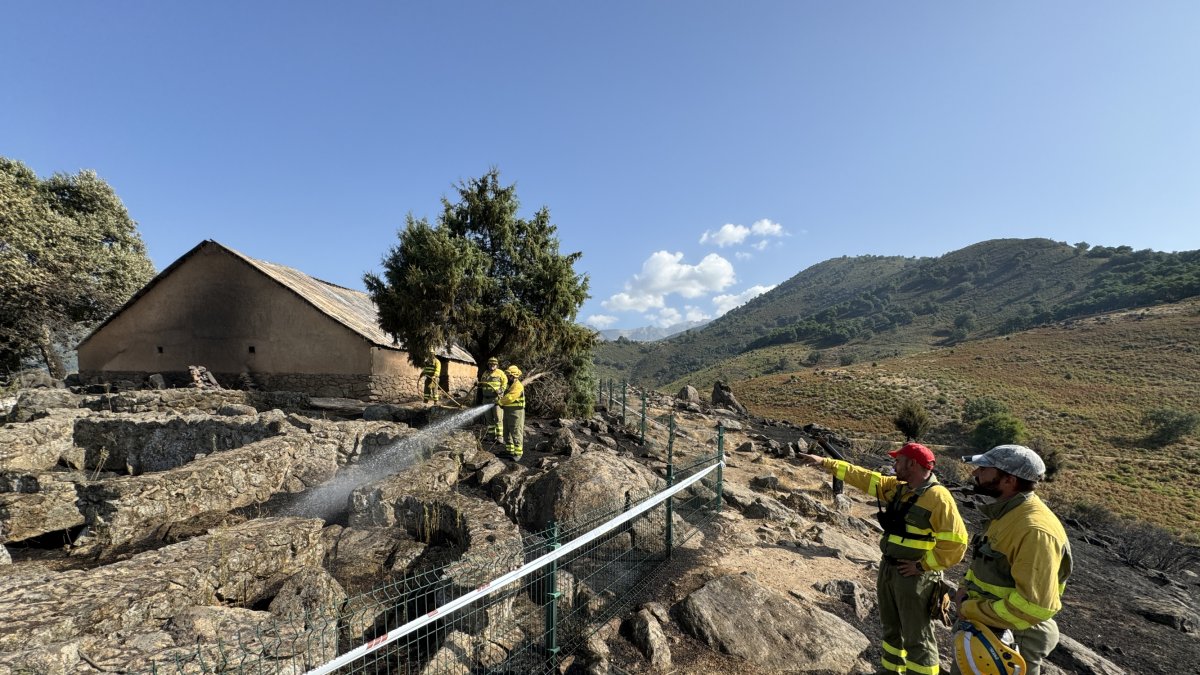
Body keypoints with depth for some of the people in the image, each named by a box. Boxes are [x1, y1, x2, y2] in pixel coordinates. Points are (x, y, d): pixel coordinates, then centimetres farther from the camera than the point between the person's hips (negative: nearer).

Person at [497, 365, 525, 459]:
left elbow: (509, 398, -23)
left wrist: (499, 402, -13)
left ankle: (517, 453, -2)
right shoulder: (510, 385, 18)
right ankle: (509, 450, 27)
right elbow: (505, 396, 20)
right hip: (507, 411, 10)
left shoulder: (518, 386, -16)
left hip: (516, 412, -10)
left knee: (516, 433, -6)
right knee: (507, 432, 16)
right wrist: (500, 400, -1)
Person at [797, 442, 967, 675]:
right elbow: (862, 477, 8)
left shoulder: (937, 496, -19)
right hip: (888, 568, 8)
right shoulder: (896, 487, 4)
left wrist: (922, 565, -17)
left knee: (917, 638, 5)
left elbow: (955, 542, -22)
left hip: (914, 575, -8)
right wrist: (825, 462, 5)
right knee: (891, 629, 23)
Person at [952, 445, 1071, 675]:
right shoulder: (1004, 514, 2)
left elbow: (1034, 607, -29)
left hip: (1012, 642, -8)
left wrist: (970, 610, -21)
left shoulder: (1035, 530, -28)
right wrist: (966, 590, 1)